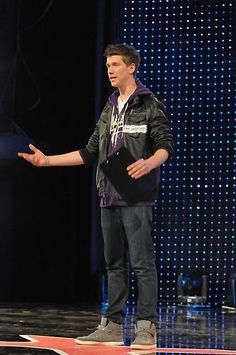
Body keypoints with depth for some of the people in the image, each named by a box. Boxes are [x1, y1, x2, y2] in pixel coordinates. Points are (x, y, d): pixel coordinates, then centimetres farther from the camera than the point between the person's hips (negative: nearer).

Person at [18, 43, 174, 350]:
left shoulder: (151, 105, -2)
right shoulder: (109, 109, 20)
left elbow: (166, 146, -10)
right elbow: (90, 152, 20)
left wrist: (150, 163, -32)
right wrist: (48, 160, 15)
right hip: (109, 196, 7)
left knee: (142, 262, -8)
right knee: (114, 263, 9)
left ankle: (146, 328, -6)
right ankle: (113, 326, 14)